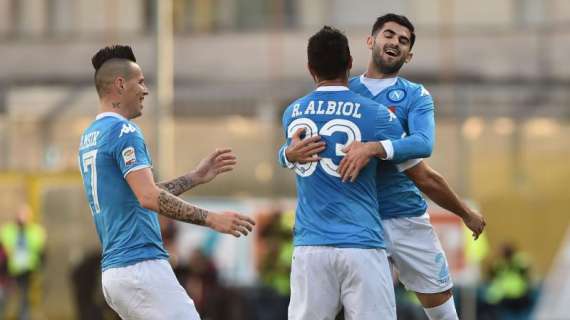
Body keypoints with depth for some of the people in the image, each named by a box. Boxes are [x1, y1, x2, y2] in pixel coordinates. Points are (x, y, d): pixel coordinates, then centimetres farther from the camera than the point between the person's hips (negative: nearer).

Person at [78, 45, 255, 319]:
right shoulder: (124, 131, -10)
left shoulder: (89, 137, 19)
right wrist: (211, 219, -21)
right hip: (140, 266, -10)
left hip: (112, 272, 10)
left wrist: (196, 177, 26)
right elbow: (149, 198, -22)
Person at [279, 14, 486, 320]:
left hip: (406, 217, 0)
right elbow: (287, 151, -1)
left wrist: (373, 149, -37)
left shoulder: (415, 96, 1)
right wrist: (292, 153, -27)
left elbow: (423, 144, -20)